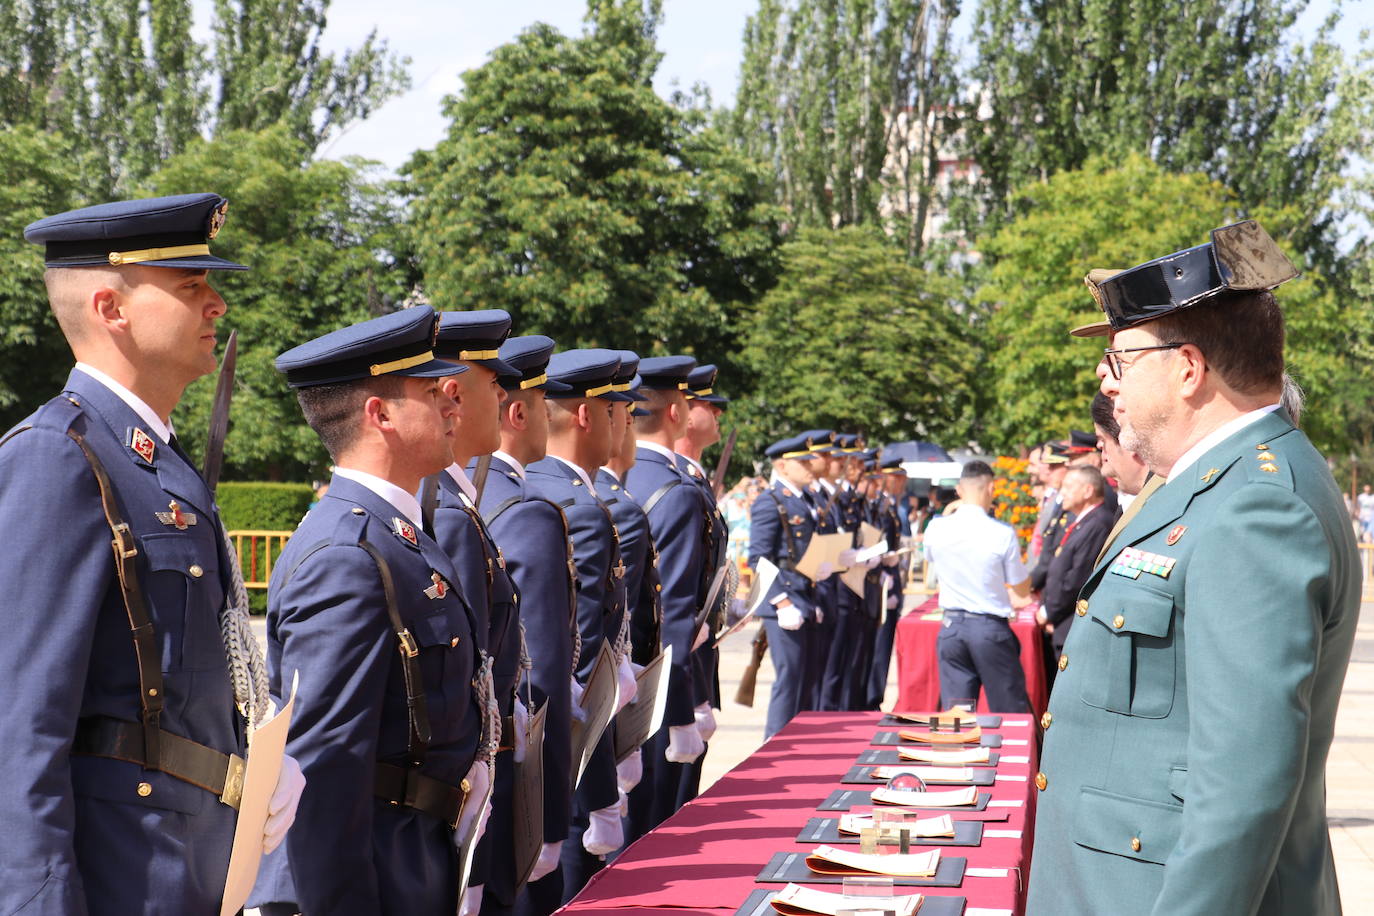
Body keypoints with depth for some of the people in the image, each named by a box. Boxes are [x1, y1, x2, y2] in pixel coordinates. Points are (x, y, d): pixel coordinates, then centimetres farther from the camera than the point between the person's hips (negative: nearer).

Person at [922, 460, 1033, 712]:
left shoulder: (936, 528, -3)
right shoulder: (1003, 533, -12)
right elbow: (1022, 591, -1)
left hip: (951, 627, 3)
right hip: (991, 627, -3)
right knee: (1011, 713, 6)